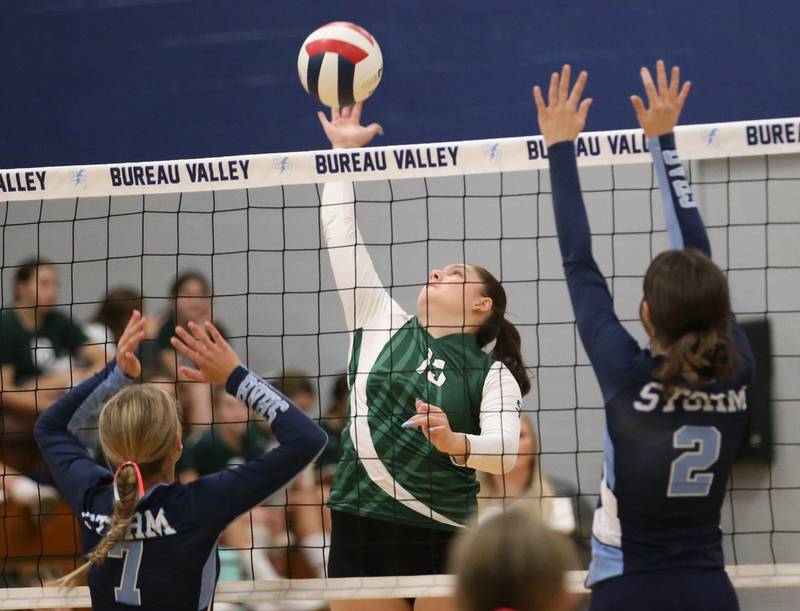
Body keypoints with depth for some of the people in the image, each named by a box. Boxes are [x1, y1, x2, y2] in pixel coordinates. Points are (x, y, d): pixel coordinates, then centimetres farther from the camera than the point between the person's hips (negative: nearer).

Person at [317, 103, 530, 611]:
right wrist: (343, 151, 16)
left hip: (445, 542, -2)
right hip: (361, 530, 2)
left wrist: (456, 443, -31)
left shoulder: (492, 375, 4)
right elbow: (342, 235, 14)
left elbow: (506, 451, -12)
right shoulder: (381, 325, 12)